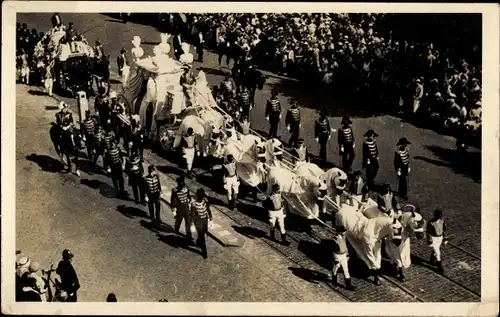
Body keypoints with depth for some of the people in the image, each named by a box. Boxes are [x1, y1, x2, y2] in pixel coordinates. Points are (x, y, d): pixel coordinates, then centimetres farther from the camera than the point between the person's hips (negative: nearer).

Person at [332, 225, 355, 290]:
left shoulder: (343, 236, -6)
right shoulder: (335, 239, -29)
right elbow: (334, 250, -23)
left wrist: (347, 253, 17)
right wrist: (335, 260, -19)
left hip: (344, 255, 7)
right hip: (338, 255, -7)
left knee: (346, 269, 11)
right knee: (335, 269, 16)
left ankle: (348, 285, 21)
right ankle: (334, 281, 40)